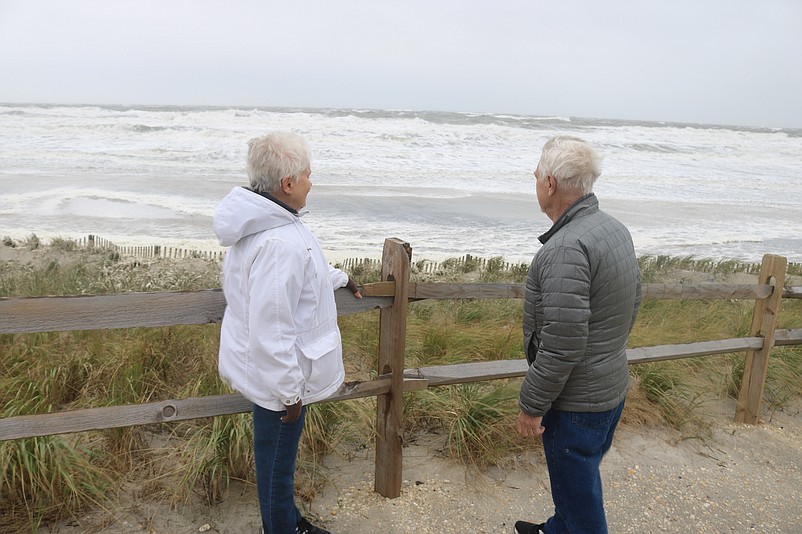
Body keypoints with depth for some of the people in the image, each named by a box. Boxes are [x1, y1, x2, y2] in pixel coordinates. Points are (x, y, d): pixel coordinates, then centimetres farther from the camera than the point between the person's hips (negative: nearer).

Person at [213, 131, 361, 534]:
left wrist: (339, 278, 37)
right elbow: (272, 330, -31)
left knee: (279, 453, 27)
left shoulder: (266, 221, 2)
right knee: (278, 458, 12)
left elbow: (305, 270, 23)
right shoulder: (279, 244, -32)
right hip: (279, 376, -10)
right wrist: (289, 392, -21)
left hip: (269, 367, 10)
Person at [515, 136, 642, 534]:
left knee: (579, 497, 9)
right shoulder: (616, 229, 2)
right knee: (573, 476, 28)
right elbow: (633, 304, 14)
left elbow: (562, 345, -28)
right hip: (614, 385, 9)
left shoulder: (566, 249, -28)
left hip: (576, 401, -9)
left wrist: (532, 404, -17)